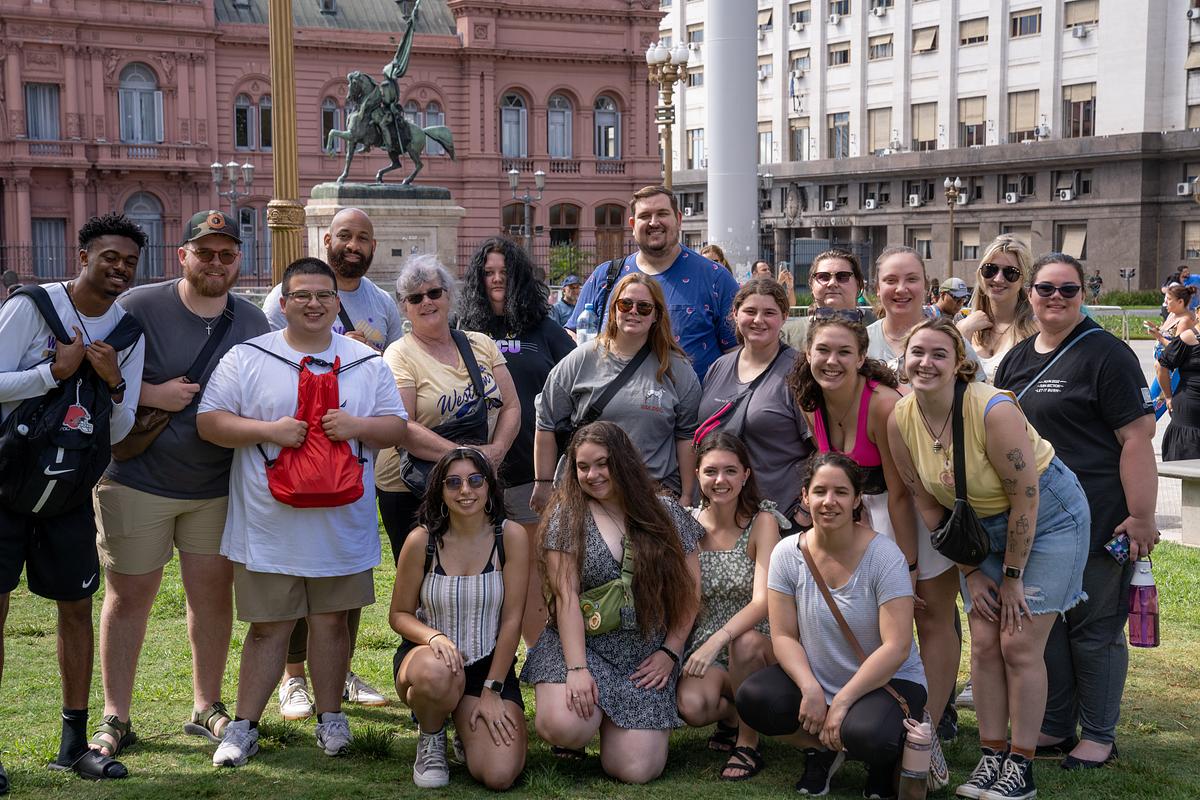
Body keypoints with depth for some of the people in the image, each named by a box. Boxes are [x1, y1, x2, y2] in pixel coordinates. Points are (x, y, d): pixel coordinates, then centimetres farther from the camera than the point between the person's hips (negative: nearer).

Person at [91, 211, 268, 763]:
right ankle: (115, 718, 17)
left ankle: (207, 707, 25)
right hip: (137, 480, -3)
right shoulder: (138, 307, -8)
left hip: (219, 486, 3)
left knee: (214, 594, 9)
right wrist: (152, 394, -18)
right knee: (129, 596, 5)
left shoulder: (253, 322, 4)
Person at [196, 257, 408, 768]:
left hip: (342, 525, 2)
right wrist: (268, 430, -16)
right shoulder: (247, 358, 2)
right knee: (268, 626, 4)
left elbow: (397, 428, 8)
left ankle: (330, 716, 26)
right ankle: (244, 725, 16)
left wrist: (357, 426, -12)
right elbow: (208, 422, -3)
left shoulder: (367, 362, 9)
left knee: (332, 621, 11)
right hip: (269, 527, -2)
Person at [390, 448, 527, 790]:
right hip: (428, 656, 0)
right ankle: (430, 738, -4)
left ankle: (467, 724, 18)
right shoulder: (421, 541, -9)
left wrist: (492, 690, -11)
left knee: (499, 775, -19)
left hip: (490, 663, 1)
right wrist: (433, 636, -22)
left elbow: (511, 619, -8)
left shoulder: (511, 537, -10)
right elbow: (399, 614, 0)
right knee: (436, 673, -40)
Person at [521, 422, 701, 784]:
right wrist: (577, 668, -19)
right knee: (564, 726, -31)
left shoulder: (667, 514, 5)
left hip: (646, 658, 2)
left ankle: (610, 719, 22)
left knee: (636, 771, -13)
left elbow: (689, 589, 8)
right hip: (581, 644, -2)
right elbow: (566, 597, -10)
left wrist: (671, 651, -2)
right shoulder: (568, 516, -2)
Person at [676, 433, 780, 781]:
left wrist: (717, 641, -33)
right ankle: (731, 714, 10)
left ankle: (748, 743, -12)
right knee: (692, 706, -30)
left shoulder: (762, 522, -9)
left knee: (745, 643, -38)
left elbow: (763, 600, -20)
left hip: (757, 642, -2)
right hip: (704, 643, 2)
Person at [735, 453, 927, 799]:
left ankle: (884, 763, 5)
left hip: (889, 680, -3)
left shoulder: (884, 555, -17)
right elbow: (783, 635, -5)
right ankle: (821, 750, 6)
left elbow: (896, 647, -20)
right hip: (815, 679, 4)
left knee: (865, 733, -36)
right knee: (753, 699, -24)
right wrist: (811, 689, -22)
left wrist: (842, 701, -23)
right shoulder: (787, 554, -6)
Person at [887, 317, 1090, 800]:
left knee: (1019, 645, -8)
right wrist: (969, 571, -1)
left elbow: (1025, 497, -23)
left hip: (1047, 519, -5)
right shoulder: (901, 420, -13)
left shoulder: (993, 410, -29)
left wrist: (1012, 577, -16)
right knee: (984, 645, 1)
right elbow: (927, 503, -2)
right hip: (981, 528, 5)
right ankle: (991, 757, 12)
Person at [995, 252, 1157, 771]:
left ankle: (1099, 735, 17)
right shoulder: (1016, 359, 12)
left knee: (1094, 628, 3)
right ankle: (1056, 725, 28)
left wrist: (1141, 517, -19)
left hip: (1096, 521, -7)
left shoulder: (1105, 354, -9)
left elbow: (1137, 437, -15)